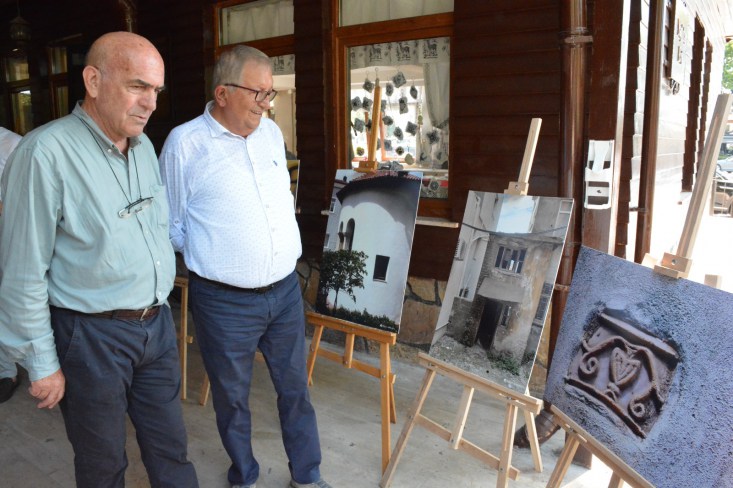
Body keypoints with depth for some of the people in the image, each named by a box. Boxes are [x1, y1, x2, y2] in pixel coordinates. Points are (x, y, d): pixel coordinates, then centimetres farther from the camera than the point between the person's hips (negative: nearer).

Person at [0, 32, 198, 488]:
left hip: (157, 324, 6)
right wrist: (41, 364, -9)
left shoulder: (144, 145, 4)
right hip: (92, 335, -6)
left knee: (171, 449, 19)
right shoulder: (46, 152, -18)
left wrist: (159, 306, 15)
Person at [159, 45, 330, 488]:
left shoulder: (271, 132, 5)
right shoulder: (184, 143, -10)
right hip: (225, 302, -4)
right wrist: (214, 258, -2)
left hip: (286, 290, 5)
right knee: (232, 399, 15)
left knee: (296, 389, 16)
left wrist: (290, 252, 8)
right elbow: (172, 226, -2)